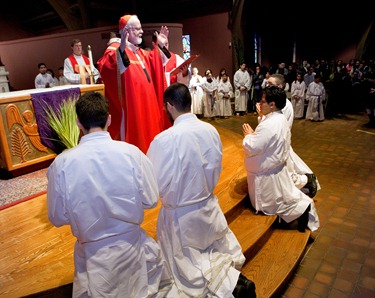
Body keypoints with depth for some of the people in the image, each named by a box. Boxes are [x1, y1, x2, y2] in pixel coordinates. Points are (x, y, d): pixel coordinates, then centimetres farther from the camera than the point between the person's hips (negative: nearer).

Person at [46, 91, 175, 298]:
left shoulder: (62, 162, -17)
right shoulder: (131, 152, -19)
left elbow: (57, 217, -5)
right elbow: (150, 201, -8)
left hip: (91, 251, 1)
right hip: (130, 244, 0)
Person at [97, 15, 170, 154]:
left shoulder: (139, 52, 16)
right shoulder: (115, 49, -13)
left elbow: (154, 61, 36)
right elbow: (104, 67, -33)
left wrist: (160, 46, 23)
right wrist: (121, 50, -45)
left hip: (146, 104, 9)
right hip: (130, 105, -9)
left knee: (145, 136, 17)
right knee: (133, 138, -3)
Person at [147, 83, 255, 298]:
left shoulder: (164, 139, -25)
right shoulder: (211, 130, -9)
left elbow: (156, 184, -19)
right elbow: (217, 169, 2)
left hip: (180, 214, -4)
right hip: (208, 205, 5)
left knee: (188, 267, 17)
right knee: (222, 245, 31)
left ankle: (229, 281, -3)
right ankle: (233, 269, 6)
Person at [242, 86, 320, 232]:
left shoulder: (269, 125, -31)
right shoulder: (281, 119, 2)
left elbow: (251, 148, -28)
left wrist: (248, 135, -12)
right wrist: (253, 134, 0)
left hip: (266, 174, -9)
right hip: (277, 168, 9)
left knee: (269, 205, 11)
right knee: (285, 196, 24)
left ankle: (301, 209, 2)